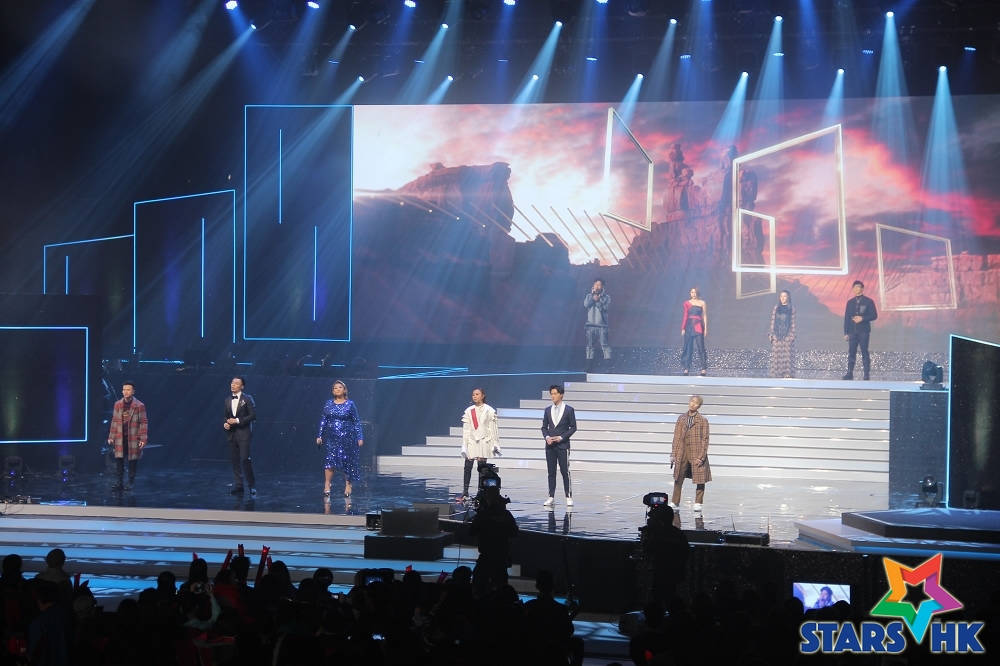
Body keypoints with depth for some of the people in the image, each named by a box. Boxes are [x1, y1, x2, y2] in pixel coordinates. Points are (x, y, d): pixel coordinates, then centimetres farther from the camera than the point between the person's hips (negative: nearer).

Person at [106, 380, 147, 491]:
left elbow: (143, 423, -4)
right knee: (119, 459, 1)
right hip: (120, 438, 3)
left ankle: (131, 482, 17)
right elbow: (114, 421, 12)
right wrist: (111, 437, 8)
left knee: (132, 460, 5)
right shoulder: (118, 405, 6)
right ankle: (119, 482, 11)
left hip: (133, 438, -3)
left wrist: (143, 439, -9)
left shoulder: (139, 406, -5)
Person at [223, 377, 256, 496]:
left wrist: (238, 420, -16)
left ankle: (252, 486, -1)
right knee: (235, 461, 6)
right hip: (231, 434, 6)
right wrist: (225, 424, -1)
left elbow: (253, 415, -10)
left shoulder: (247, 398, -5)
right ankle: (238, 487, 11)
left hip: (244, 433, -6)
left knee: (245, 459, -11)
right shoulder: (228, 400, 13)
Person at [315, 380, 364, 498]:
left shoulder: (350, 404, 0)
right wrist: (319, 436, 5)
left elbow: (357, 422, 3)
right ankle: (327, 487, -9)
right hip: (331, 437, 1)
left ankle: (347, 485, 14)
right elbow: (323, 420, 10)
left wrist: (360, 437, -1)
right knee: (329, 460, -9)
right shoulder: (329, 404, 6)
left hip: (346, 437, -1)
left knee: (346, 461, 1)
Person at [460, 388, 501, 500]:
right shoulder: (468, 411, 8)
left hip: (484, 441, -2)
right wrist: (464, 445, 4)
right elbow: (466, 429, 8)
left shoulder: (489, 411, 2)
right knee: (468, 467, -2)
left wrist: (495, 444, 0)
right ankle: (465, 493, 3)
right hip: (471, 440, 2)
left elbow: (493, 428, 3)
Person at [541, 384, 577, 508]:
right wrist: (547, 437, -6)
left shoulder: (568, 409, -1)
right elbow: (544, 427, 13)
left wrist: (561, 437, -11)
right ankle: (551, 497, 7)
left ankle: (569, 497, 0)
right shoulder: (548, 410, 10)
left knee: (565, 472, -5)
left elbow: (573, 427, -1)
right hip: (550, 445, 4)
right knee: (551, 472, 4)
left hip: (563, 445, -4)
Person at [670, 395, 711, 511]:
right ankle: (674, 502, 20)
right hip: (682, 453, 3)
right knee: (678, 478, 9)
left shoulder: (703, 421, -2)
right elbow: (677, 437, 10)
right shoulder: (681, 419, 8)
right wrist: (674, 454, 4)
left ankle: (698, 503, 13)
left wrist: (701, 457, -11)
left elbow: (705, 439, -4)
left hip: (697, 454, -3)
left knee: (700, 480, 2)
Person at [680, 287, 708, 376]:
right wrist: (683, 328, 1)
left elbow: (704, 316, 8)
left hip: (698, 326, -1)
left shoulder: (702, 303, 8)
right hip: (689, 326, 1)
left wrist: (705, 328, 2)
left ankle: (704, 369, -9)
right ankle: (686, 368, 3)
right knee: (688, 348, 0)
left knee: (700, 347, -8)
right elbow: (685, 316, 9)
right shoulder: (687, 303, 10)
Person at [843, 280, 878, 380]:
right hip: (852, 331, 3)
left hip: (864, 331, -3)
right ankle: (850, 373, 0)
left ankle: (867, 373, -2)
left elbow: (874, 315, 0)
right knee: (851, 353, -1)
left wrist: (862, 318, -14)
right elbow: (846, 318, 13)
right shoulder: (850, 302, 14)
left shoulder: (868, 301, 3)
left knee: (864, 352, -4)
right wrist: (846, 332, 7)